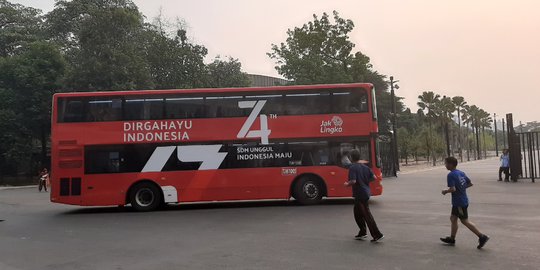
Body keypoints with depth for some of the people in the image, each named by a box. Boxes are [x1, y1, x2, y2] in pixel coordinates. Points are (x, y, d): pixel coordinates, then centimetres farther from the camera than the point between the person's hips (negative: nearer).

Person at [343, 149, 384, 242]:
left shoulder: (352, 168, -16)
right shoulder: (365, 167, 7)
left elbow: (353, 181, -25)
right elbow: (373, 177, 5)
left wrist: (347, 184, -7)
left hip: (360, 194, -9)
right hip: (366, 192, 9)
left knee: (367, 215, -3)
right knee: (357, 212, 20)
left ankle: (377, 235, -1)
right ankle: (362, 233, 25)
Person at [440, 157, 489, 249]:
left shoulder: (451, 175, -19)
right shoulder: (461, 173, 8)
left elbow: (453, 189, -26)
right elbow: (470, 183, 13)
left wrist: (445, 191, -9)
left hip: (459, 202, -9)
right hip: (463, 200, 10)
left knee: (465, 221, -1)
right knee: (453, 218, 16)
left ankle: (482, 237, 0)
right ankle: (452, 239, 24)